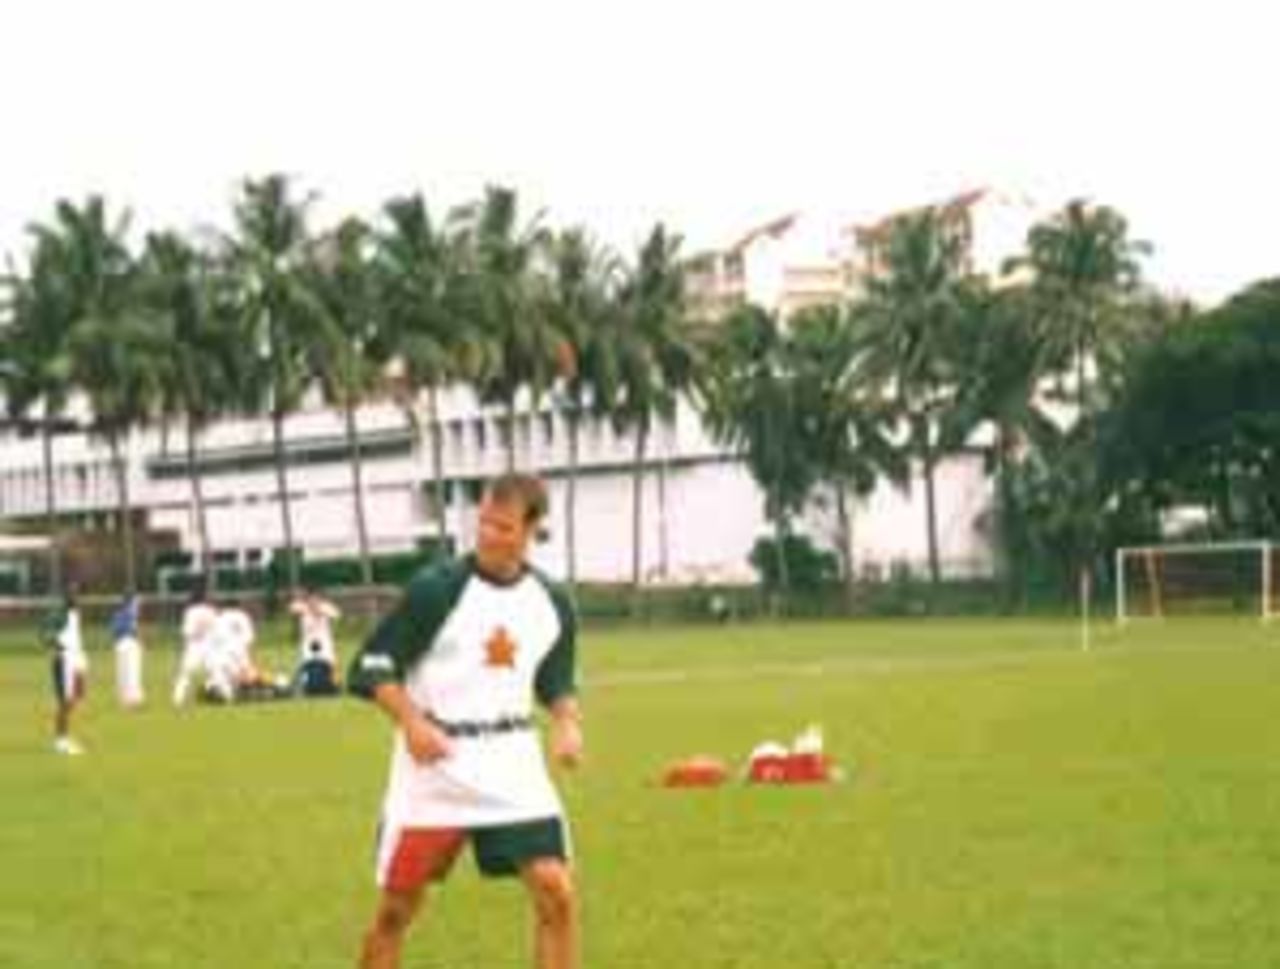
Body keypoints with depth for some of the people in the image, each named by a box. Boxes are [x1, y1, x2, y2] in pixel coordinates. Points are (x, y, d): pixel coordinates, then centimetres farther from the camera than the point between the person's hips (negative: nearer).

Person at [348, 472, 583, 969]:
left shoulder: (552, 603, 3)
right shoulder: (436, 589, -11)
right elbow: (372, 668, -9)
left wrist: (567, 722, -3)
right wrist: (412, 722, -24)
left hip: (512, 764, 3)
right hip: (434, 766, -3)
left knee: (556, 894, -10)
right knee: (397, 907, 4)